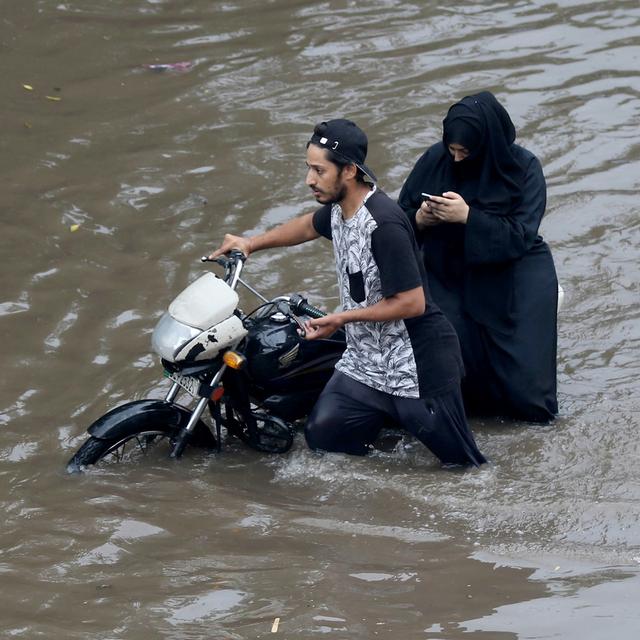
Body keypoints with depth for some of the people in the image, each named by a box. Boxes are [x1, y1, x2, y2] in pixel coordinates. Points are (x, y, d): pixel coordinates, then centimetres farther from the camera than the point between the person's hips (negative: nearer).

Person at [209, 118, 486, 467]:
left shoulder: (384, 223, -26)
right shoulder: (338, 208, 1)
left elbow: (412, 303, -24)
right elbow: (308, 226, 27)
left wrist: (342, 318, -18)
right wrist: (251, 243, 20)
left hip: (416, 360, -8)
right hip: (365, 358, 8)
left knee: (461, 463, -5)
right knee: (322, 435, -3)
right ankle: (393, 413, 18)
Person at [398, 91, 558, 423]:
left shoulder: (523, 168, -12)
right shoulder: (435, 160, -7)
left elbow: (520, 237, -19)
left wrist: (469, 217, -29)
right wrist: (419, 220, -21)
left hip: (511, 274, -2)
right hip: (449, 276, 2)